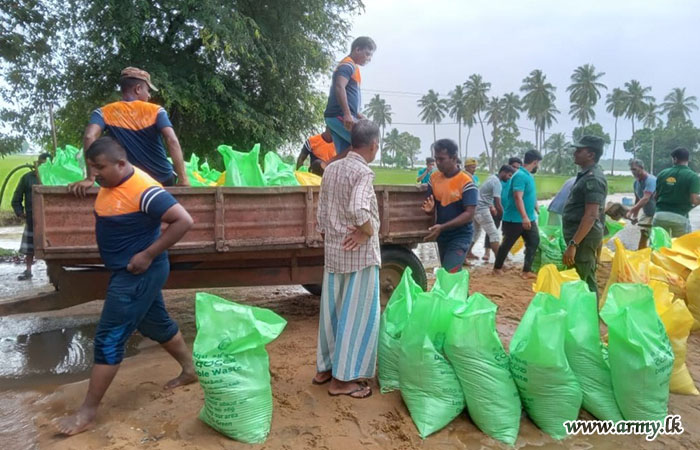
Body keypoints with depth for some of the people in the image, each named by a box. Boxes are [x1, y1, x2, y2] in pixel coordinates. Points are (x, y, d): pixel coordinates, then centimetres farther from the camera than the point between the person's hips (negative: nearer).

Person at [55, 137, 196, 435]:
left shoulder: (143, 190, -25)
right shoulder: (111, 182, 4)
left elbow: (184, 221, -29)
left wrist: (148, 255, -27)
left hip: (138, 273, -10)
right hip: (127, 272, 10)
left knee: (109, 339, -4)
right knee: (156, 325, 21)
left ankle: (87, 412, 9)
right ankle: (190, 370, 38)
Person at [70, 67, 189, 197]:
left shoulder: (104, 113, -3)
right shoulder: (156, 111, -6)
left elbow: (89, 137, -20)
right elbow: (172, 141, -19)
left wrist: (90, 179, -22)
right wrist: (182, 178, -22)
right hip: (165, 180, 0)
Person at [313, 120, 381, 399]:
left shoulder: (331, 169, 7)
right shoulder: (362, 171, -15)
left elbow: (321, 213, 10)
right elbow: (357, 209, -31)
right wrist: (369, 231, -14)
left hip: (333, 251, 7)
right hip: (359, 253, -7)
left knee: (332, 310, 16)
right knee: (356, 314, 3)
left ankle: (325, 368, 28)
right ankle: (343, 378, 11)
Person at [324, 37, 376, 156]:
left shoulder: (350, 66, 24)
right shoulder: (348, 65, -8)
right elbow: (339, 88, -24)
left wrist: (357, 114, 24)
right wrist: (347, 114, -32)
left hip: (337, 117, 10)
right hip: (340, 116, -10)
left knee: (344, 155, 6)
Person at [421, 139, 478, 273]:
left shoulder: (465, 181, -16)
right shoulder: (434, 178, 2)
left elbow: (469, 214, -21)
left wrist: (442, 227, -29)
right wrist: (429, 209, -17)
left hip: (460, 237, -7)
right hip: (442, 236, 7)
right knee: (450, 273, 18)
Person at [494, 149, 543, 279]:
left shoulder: (528, 175, 11)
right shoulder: (520, 175, -20)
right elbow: (518, 197, -29)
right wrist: (524, 217, -36)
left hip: (529, 219, 9)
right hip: (515, 219, -9)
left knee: (534, 242, 4)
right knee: (507, 244, 5)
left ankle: (527, 270, 10)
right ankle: (497, 268, 22)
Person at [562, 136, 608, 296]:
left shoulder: (592, 178, -17)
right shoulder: (587, 175, 14)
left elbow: (591, 215, -25)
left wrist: (572, 244, -28)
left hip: (584, 236, -10)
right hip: (582, 235, 10)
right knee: (586, 281, 17)